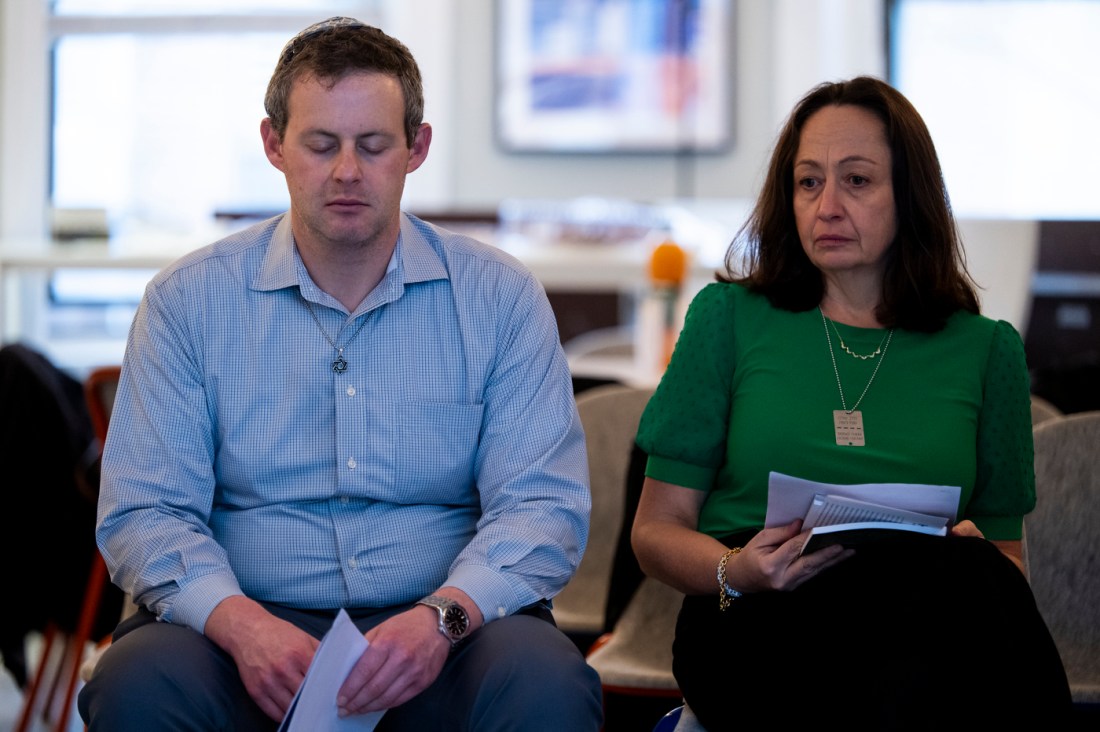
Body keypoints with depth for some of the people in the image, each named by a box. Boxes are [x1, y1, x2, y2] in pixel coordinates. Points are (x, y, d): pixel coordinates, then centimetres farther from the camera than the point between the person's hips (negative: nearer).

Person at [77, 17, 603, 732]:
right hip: (253, 629, 0)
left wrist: (444, 615, -22)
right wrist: (239, 622, -22)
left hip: (443, 642, 1)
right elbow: (145, 511, -1)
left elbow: (544, 505, -2)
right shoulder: (188, 301, 5)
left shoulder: (499, 296, 5)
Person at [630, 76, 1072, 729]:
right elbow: (657, 530, 12)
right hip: (757, 629, -2)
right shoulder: (728, 318, 13)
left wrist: (975, 551, -8)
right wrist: (735, 572, -11)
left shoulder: (987, 350, 17)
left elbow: (1006, 551, 18)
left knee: (971, 574, -37)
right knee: (956, 576, -35)